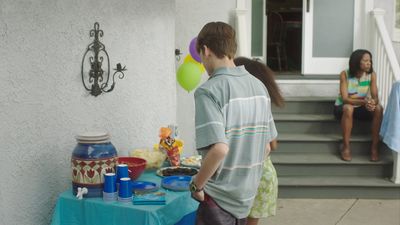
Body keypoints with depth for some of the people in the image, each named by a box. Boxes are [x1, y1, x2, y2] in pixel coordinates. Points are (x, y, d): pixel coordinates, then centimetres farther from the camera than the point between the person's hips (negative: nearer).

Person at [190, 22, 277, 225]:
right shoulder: (259, 86, 3)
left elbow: (219, 149, -28)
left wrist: (197, 185, -14)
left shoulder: (209, 91, -18)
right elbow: (265, 146, 8)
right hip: (246, 196, 7)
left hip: (219, 199, -7)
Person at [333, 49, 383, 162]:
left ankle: (374, 147, -18)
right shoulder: (345, 74, -20)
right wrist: (363, 101, -42)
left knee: (378, 108, -26)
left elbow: (375, 97, -15)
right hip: (343, 107, -3)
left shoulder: (372, 74, -11)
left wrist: (373, 102, -41)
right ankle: (346, 147, -27)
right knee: (348, 108, -38)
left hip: (360, 108, 3)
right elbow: (345, 99, -26)